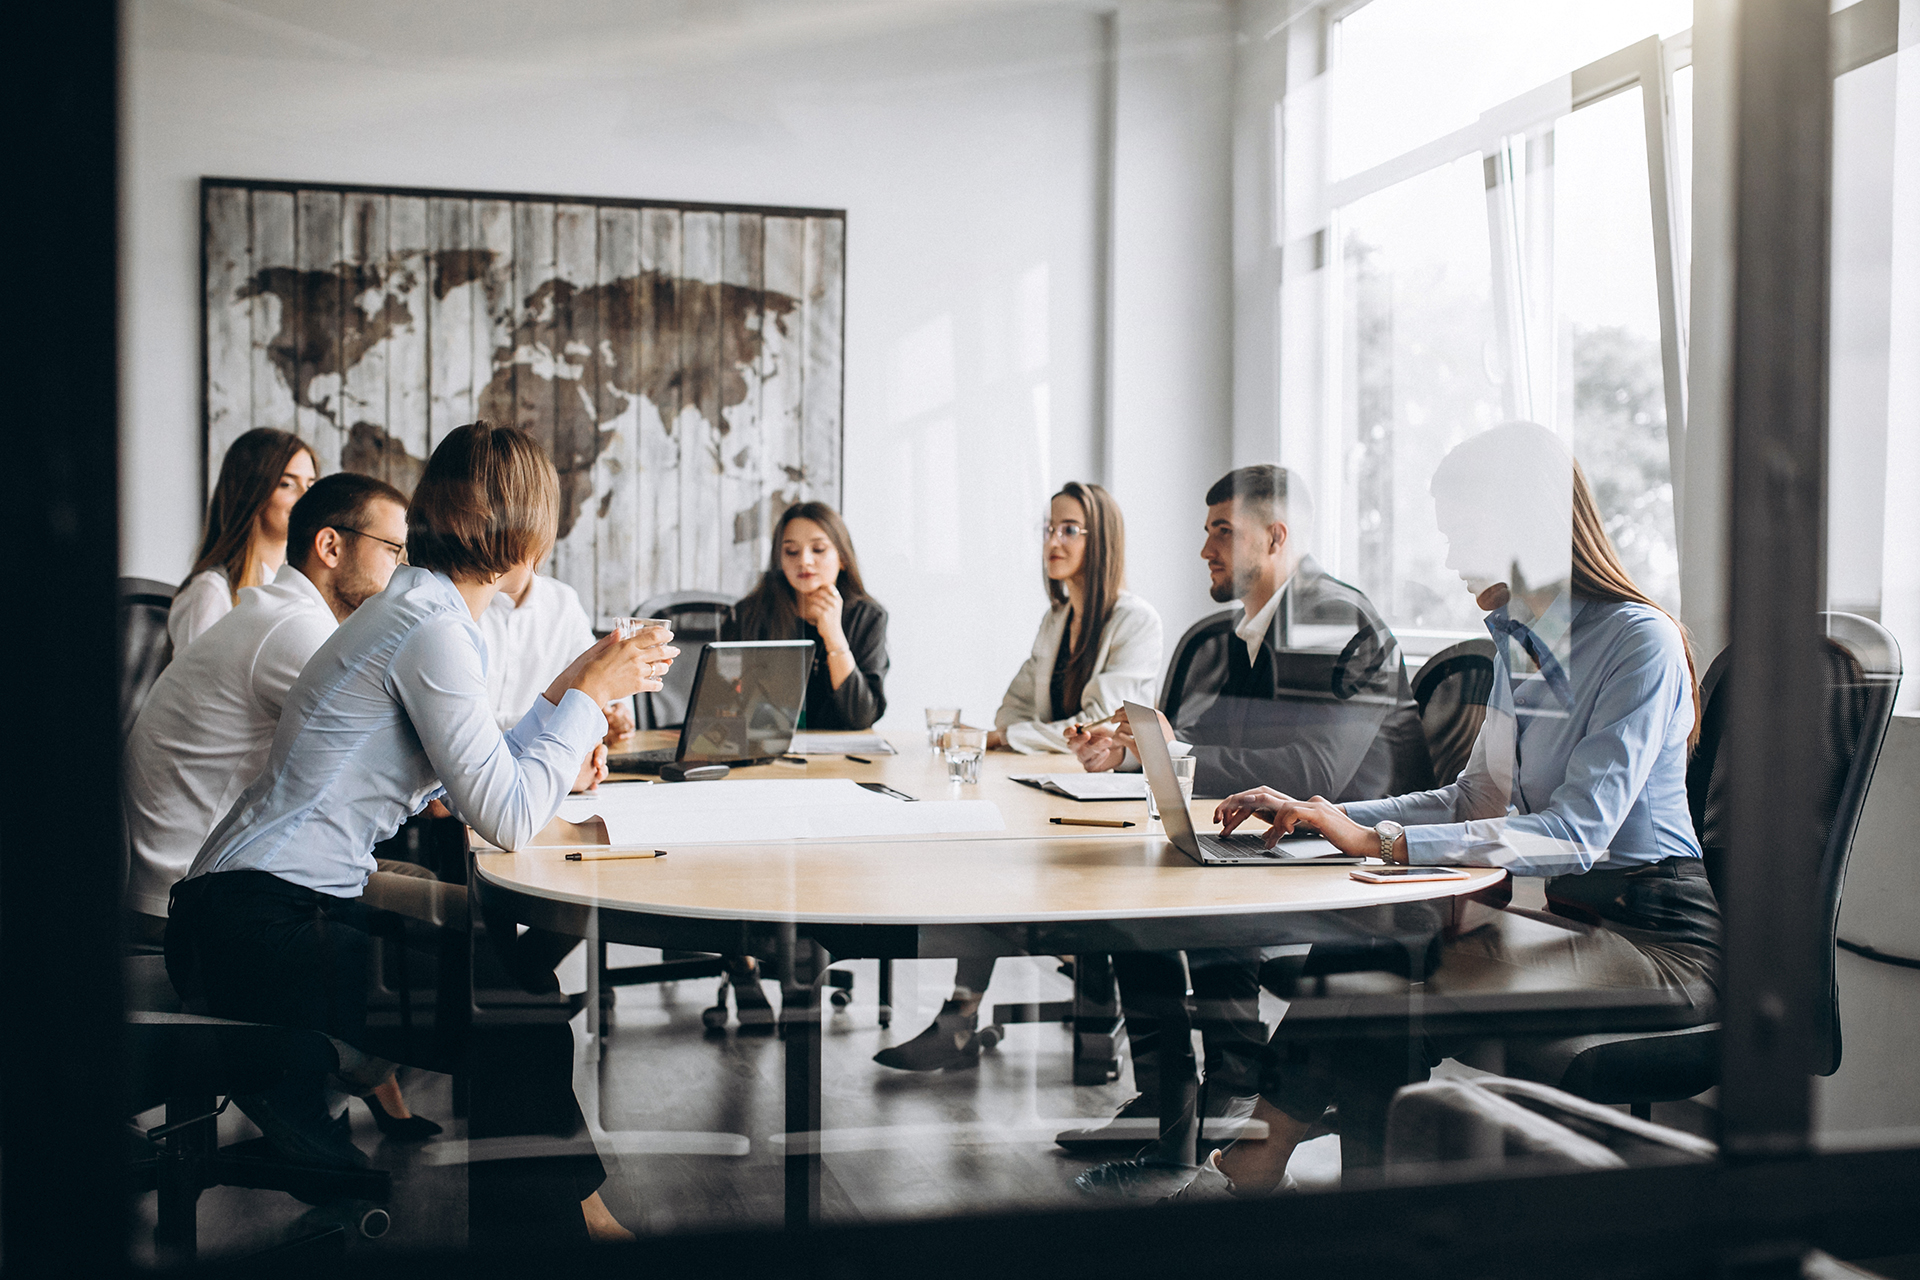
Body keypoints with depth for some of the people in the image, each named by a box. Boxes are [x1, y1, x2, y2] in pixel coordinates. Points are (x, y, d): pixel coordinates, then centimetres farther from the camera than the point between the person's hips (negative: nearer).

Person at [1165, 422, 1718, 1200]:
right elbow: (1476, 800, 16)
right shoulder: (1518, 642, 12)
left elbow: (1577, 833, -24)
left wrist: (1381, 841, -29)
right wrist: (1324, 816, 1)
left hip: (1664, 942, -7)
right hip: (1578, 917, 8)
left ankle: (1249, 1170, -13)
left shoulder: (1640, 641, -15)